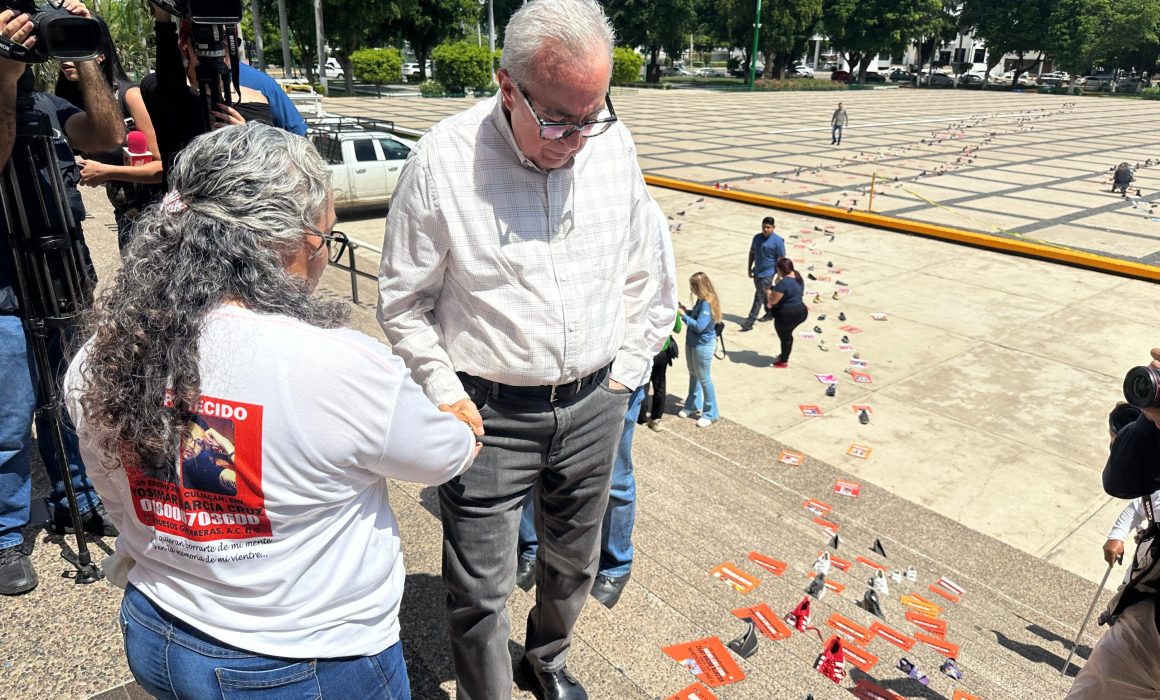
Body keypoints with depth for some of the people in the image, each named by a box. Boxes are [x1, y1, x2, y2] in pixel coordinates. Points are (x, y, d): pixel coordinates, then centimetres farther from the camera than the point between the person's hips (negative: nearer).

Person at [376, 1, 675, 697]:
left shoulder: (614, 145, -3)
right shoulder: (443, 161, -15)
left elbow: (642, 274, 10)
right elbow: (404, 302, -4)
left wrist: (624, 371, 9)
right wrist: (446, 395, -9)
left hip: (593, 405, 4)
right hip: (490, 413, -3)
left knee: (574, 562, 23)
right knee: (481, 591, 7)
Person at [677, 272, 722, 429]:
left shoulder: (707, 303, -25)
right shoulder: (701, 301, 2)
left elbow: (699, 326, -29)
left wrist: (684, 315, -21)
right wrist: (686, 311, 0)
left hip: (703, 345, -9)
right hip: (692, 342, 9)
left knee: (704, 379, 1)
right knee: (693, 375, 21)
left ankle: (711, 413, 14)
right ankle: (693, 405, 37)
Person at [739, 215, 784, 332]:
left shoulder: (777, 241, -14)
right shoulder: (757, 238, 3)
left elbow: (781, 259, -10)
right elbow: (752, 253, 14)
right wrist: (749, 268, 11)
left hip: (768, 273, -6)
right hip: (757, 271, 6)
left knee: (759, 297, -7)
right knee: (765, 295, 20)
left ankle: (750, 322, -7)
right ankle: (770, 313, 40)